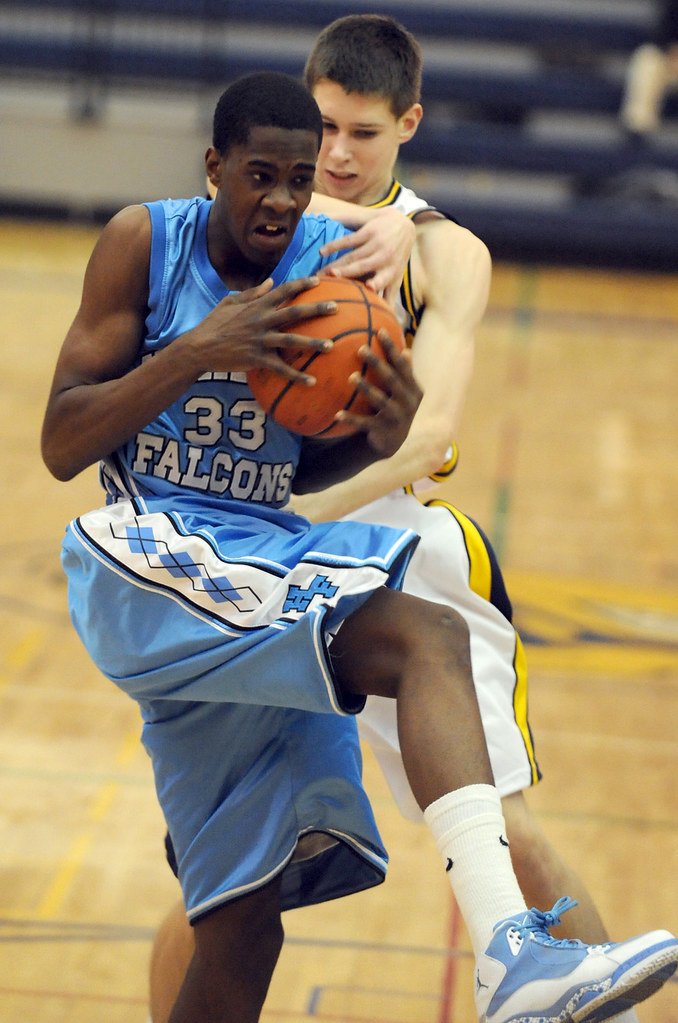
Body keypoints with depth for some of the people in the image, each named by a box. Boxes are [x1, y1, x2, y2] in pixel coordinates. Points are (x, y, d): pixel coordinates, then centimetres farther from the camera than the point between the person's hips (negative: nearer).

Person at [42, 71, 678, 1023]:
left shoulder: (336, 263, 7)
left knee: (245, 918, -2)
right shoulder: (144, 242, -3)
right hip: (152, 556, -5)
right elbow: (61, 447, -8)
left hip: (269, 554, 5)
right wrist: (197, 352, -20)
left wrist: (376, 440, -6)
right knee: (428, 637, -30)